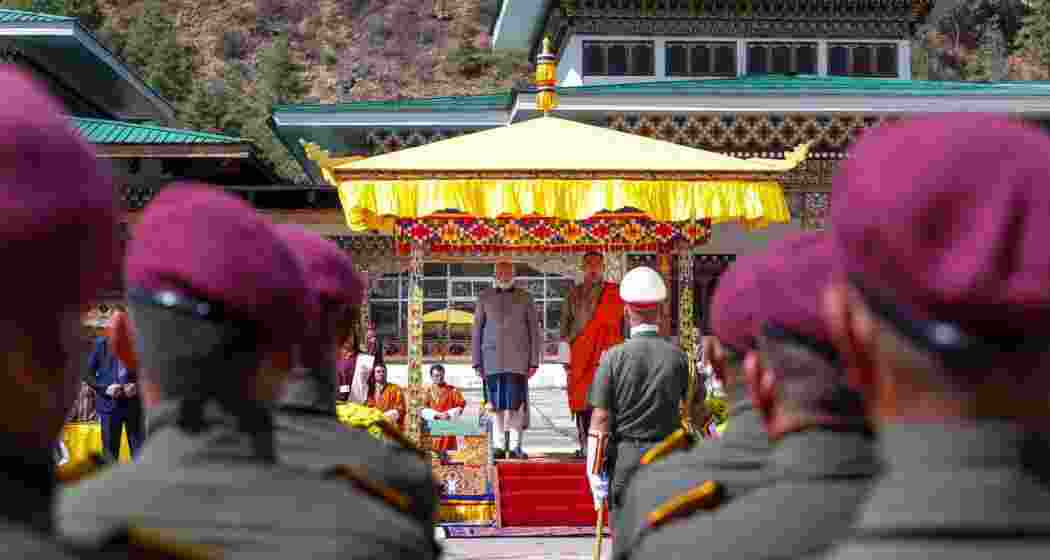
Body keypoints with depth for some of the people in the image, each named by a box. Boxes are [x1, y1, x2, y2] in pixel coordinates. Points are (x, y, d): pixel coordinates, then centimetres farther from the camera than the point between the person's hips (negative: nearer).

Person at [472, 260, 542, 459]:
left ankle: (515, 446, -7)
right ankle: (498, 446, 6)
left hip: (518, 359, -1)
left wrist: (534, 361, 1)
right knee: (496, 404, 1)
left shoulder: (525, 298, 9)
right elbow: (476, 330, 12)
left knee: (516, 402, -8)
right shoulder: (485, 298, 12)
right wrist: (477, 361, 6)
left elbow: (534, 330, 8)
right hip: (492, 359, 1)